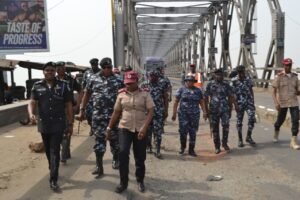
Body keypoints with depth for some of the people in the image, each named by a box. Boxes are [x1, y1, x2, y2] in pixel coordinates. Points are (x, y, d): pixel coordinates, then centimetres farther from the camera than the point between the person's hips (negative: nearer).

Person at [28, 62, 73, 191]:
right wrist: (31, 114, -27)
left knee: (55, 151, -5)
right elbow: (32, 103, -5)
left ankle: (53, 180, -3)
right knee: (48, 151, 17)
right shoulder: (37, 86, 2)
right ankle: (53, 170, 39)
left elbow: (68, 106, 1)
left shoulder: (63, 86, -1)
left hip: (58, 124, -2)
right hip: (44, 124, 3)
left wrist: (70, 124, 0)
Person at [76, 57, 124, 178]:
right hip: (98, 116, 0)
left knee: (115, 139, 11)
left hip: (114, 115, 0)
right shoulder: (93, 79, 3)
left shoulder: (118, 80, 1)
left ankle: (115, 159, 36)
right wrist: (82, 110, 7)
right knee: (99, 141, 3)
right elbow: (87, 94, 9)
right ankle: (99, 167, 13)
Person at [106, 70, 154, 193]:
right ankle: (123, 182, 3)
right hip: (125, 128, 1)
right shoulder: (121, 94, 3)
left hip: (141, 130, -1)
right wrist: (109, 128, 10)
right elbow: (116, 112, 10)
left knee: (140, 157, 7)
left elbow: (150, 111, -9)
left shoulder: (145, 94, -3)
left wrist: (144, 127, -21)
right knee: (123, 153, -13)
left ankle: (140, 181, 28)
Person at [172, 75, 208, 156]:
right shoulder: (181, 90, 3)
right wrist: (174, 113, -4)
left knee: (193, 132, 5)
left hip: (195, 114, 2)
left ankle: (191, 150, 17)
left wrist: (204, 112, 1)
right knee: (183, 131, -4)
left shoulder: (198, 90, 10)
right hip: (183, 114, -2)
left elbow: (202, 102, 10)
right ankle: (182, 147, 21)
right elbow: (176, 102, 1)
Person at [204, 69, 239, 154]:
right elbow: (206, 97, 3)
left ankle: (225, 143, 6)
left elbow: (231, 96, 9)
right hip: (213, 110, 0)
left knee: (226, 125, -15)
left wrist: (236, 105, 0)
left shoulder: (226, 85, 7)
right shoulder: (210, 84, 3)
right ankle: (217, 147, 16)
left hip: (225, 109, 0)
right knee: (215, 128, 4)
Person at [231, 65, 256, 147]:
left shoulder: (248, 79, 3)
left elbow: (251, 91, 12)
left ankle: (249, 137, 5)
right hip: (239, 103, -2)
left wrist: (253, 102, 10)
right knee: (239, 121, 4)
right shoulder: (234, 81, -6)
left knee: (252, 118, -12)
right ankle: (240, 140, 17)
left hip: (249, 102, 2)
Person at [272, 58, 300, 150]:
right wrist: (276, 103, -20)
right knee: (280, 120, 11)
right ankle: (276, 133, 42)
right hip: (282, 103, -3)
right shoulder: (279, 77, -6)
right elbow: (274, 91, -9)